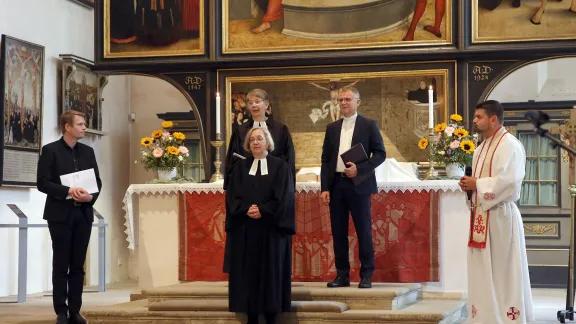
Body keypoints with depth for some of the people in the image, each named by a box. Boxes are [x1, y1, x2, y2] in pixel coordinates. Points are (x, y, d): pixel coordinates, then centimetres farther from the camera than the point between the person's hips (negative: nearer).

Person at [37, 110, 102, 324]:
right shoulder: (50, 150, -4)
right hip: (60, 214, -4)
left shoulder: (88, 151, 11)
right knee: (61, 265, 0)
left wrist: (91, 196, -10)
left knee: (78, 265, 5)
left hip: (83, 214, 4)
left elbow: (97, 181, 11)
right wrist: (68, 192, -20)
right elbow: (42, 183, -10)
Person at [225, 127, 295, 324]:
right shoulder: (240, 167, 11)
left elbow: (283, 197, -5)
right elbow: (232, 197, 3)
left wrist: (262, 211, -15)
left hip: (271, 228, -2)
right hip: (245, 229, 2)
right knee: (248, 271, 1)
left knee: (271, 272, -2)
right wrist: (246, 209, -14)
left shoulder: (280, 166, 3)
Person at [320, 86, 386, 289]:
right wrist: (324, 187, 2)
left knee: (363, 230, -2)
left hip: (358, 184, -4)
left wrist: (360, 169, -15)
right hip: (336, 184, 4)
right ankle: (342, 274, 11)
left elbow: (380, 153, -2)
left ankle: (366, 275, 4)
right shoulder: (332, 128, 13)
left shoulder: (369, 125, 3)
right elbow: (325, 159, 12)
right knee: (338, 231, 5)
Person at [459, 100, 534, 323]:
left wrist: (476, 184, -15)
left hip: (500, 215, -9)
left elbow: (508, 181, -23)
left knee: (504, 271, -2)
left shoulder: (510, 145, -13)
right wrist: (469, 184, 1)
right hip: (481, 214, 9)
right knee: (483, 272, 11)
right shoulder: (482, 147, 16)